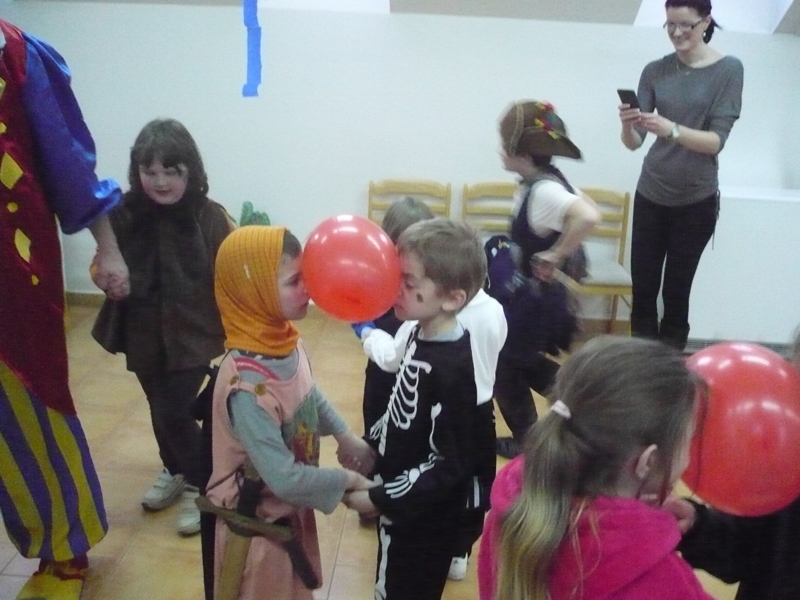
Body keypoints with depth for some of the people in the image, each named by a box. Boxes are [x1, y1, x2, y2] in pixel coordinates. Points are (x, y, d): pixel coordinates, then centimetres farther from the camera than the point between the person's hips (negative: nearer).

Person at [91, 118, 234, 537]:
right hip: (144, 334, 4)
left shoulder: (210, 218, -14)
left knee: (175, 411, -4)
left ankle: (200, 485, 21)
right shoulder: (125, 214, -8)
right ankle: (175, 472, 45)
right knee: (160, 409, 18)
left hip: (194, 334, -3)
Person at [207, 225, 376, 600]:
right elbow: (284, 478, -30)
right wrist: (347, 480, -18)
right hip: (259, 521, -7)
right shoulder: (247, 384, -35)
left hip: (292, 507, 7)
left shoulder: (285, 342, -10)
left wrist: (344, 436, 1)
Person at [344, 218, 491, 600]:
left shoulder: (453, 368, -30)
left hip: (426, 520, -8)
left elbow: (450, 465, -25)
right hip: (401, 507, 8)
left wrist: (379, 500, -20)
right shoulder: (422, 335, -4)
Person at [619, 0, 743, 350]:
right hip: (650, 196, 3)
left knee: (676, 293, 2)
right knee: (643, 290, 5)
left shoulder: (728, 70, -7)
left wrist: (672, 130, -32)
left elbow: (716, 141, -15)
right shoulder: (655, 71, 1)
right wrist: (627, 126, -26)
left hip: (696, 201, -3)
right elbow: (634, 143, -4)